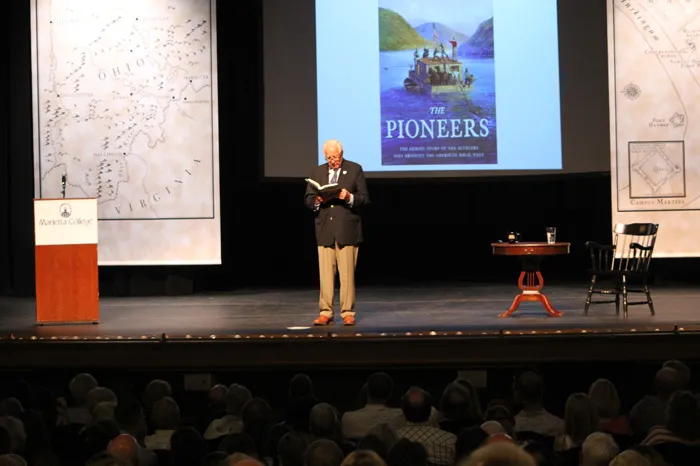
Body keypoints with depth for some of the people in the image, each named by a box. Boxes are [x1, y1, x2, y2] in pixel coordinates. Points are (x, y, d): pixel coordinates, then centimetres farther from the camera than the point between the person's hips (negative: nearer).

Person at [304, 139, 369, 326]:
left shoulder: (355, 169, 4)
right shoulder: (317, 172, 12)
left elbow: (364, 198, 1)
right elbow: (308, 199, 11)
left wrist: (349, 197, -18)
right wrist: (317, 200, -10)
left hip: (347, 229, -3)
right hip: (324, 230, 3)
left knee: (347, 273, -3)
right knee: (325, 273, 1)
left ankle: (348, 313, 3)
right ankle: (326, 313, 6)